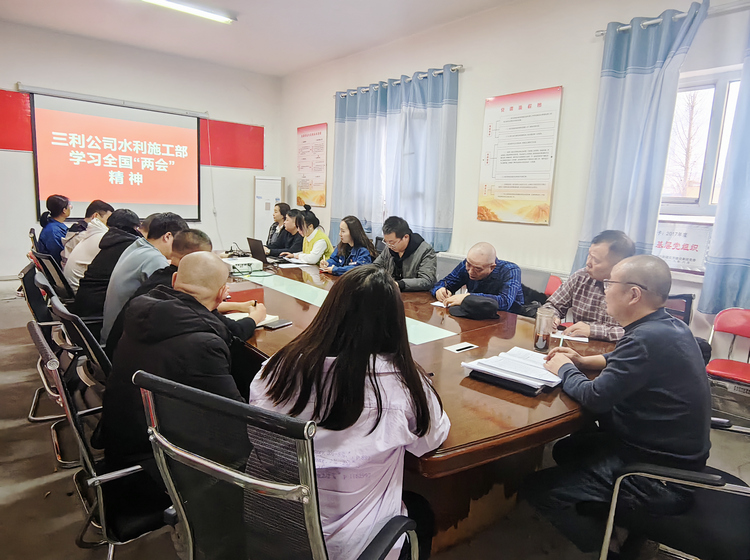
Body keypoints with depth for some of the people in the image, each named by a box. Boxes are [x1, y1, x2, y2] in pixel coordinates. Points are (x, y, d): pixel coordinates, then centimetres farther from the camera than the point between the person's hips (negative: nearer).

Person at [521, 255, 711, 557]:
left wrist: (564, 369, -7)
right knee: (566, 449, 23)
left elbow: (594, 397, -26)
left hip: (660, 477, -10)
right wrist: (582, 362, 6)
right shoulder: (669, 326, 1)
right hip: (676, 450, 10)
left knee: (536, 488, -8)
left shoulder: (648, 338, -29)